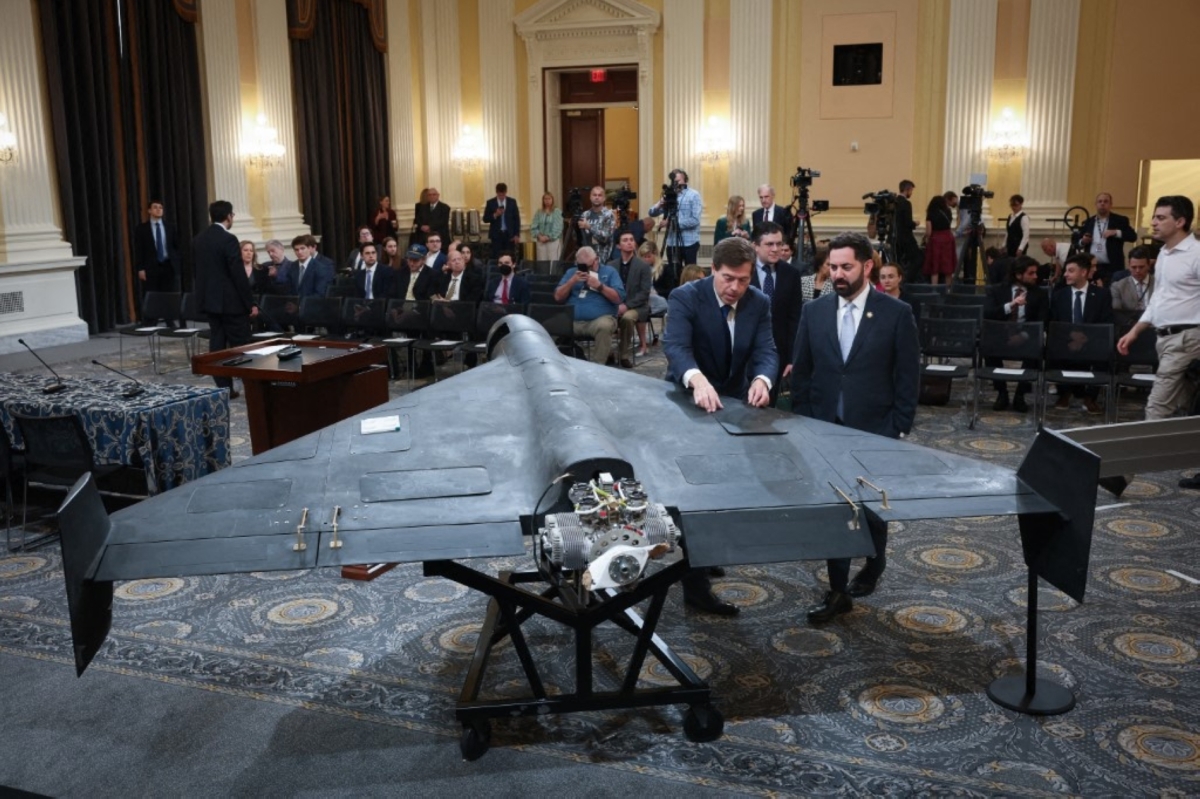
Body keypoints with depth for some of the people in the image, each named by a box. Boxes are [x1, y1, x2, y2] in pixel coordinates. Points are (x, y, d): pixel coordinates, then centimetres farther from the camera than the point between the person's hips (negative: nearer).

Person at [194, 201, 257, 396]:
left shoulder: (198, 239, 9)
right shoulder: (228, 239, -16)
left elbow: (199, 270, 16)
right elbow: (239, 274, -17)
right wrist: (251, 303, -13)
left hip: (208, 299, 7)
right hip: (230, 300, -7)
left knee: (217, 342, 8)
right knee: (241, 344, -1)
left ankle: (224, 388, 8)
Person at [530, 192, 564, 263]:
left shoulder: (557, 212, 0)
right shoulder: (539, 212, 9)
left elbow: (558, 228, -8)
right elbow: (533, 227, 5)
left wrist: (548, 237, -13)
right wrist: (539, 236, -10)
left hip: (553, 241, -3)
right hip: (540, 241, 3)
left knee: (553, 262, -6)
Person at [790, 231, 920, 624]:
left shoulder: (896, 314, -6)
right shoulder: (814, 312, 2)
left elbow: (908, 378, -5)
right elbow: (801, 373, 6)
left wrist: (898, 430, -8)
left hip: (875, 430, -2)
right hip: (824, 429, 2)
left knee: (872, 508, 14)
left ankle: (874, 563, 42)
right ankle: (838, 591, 11)